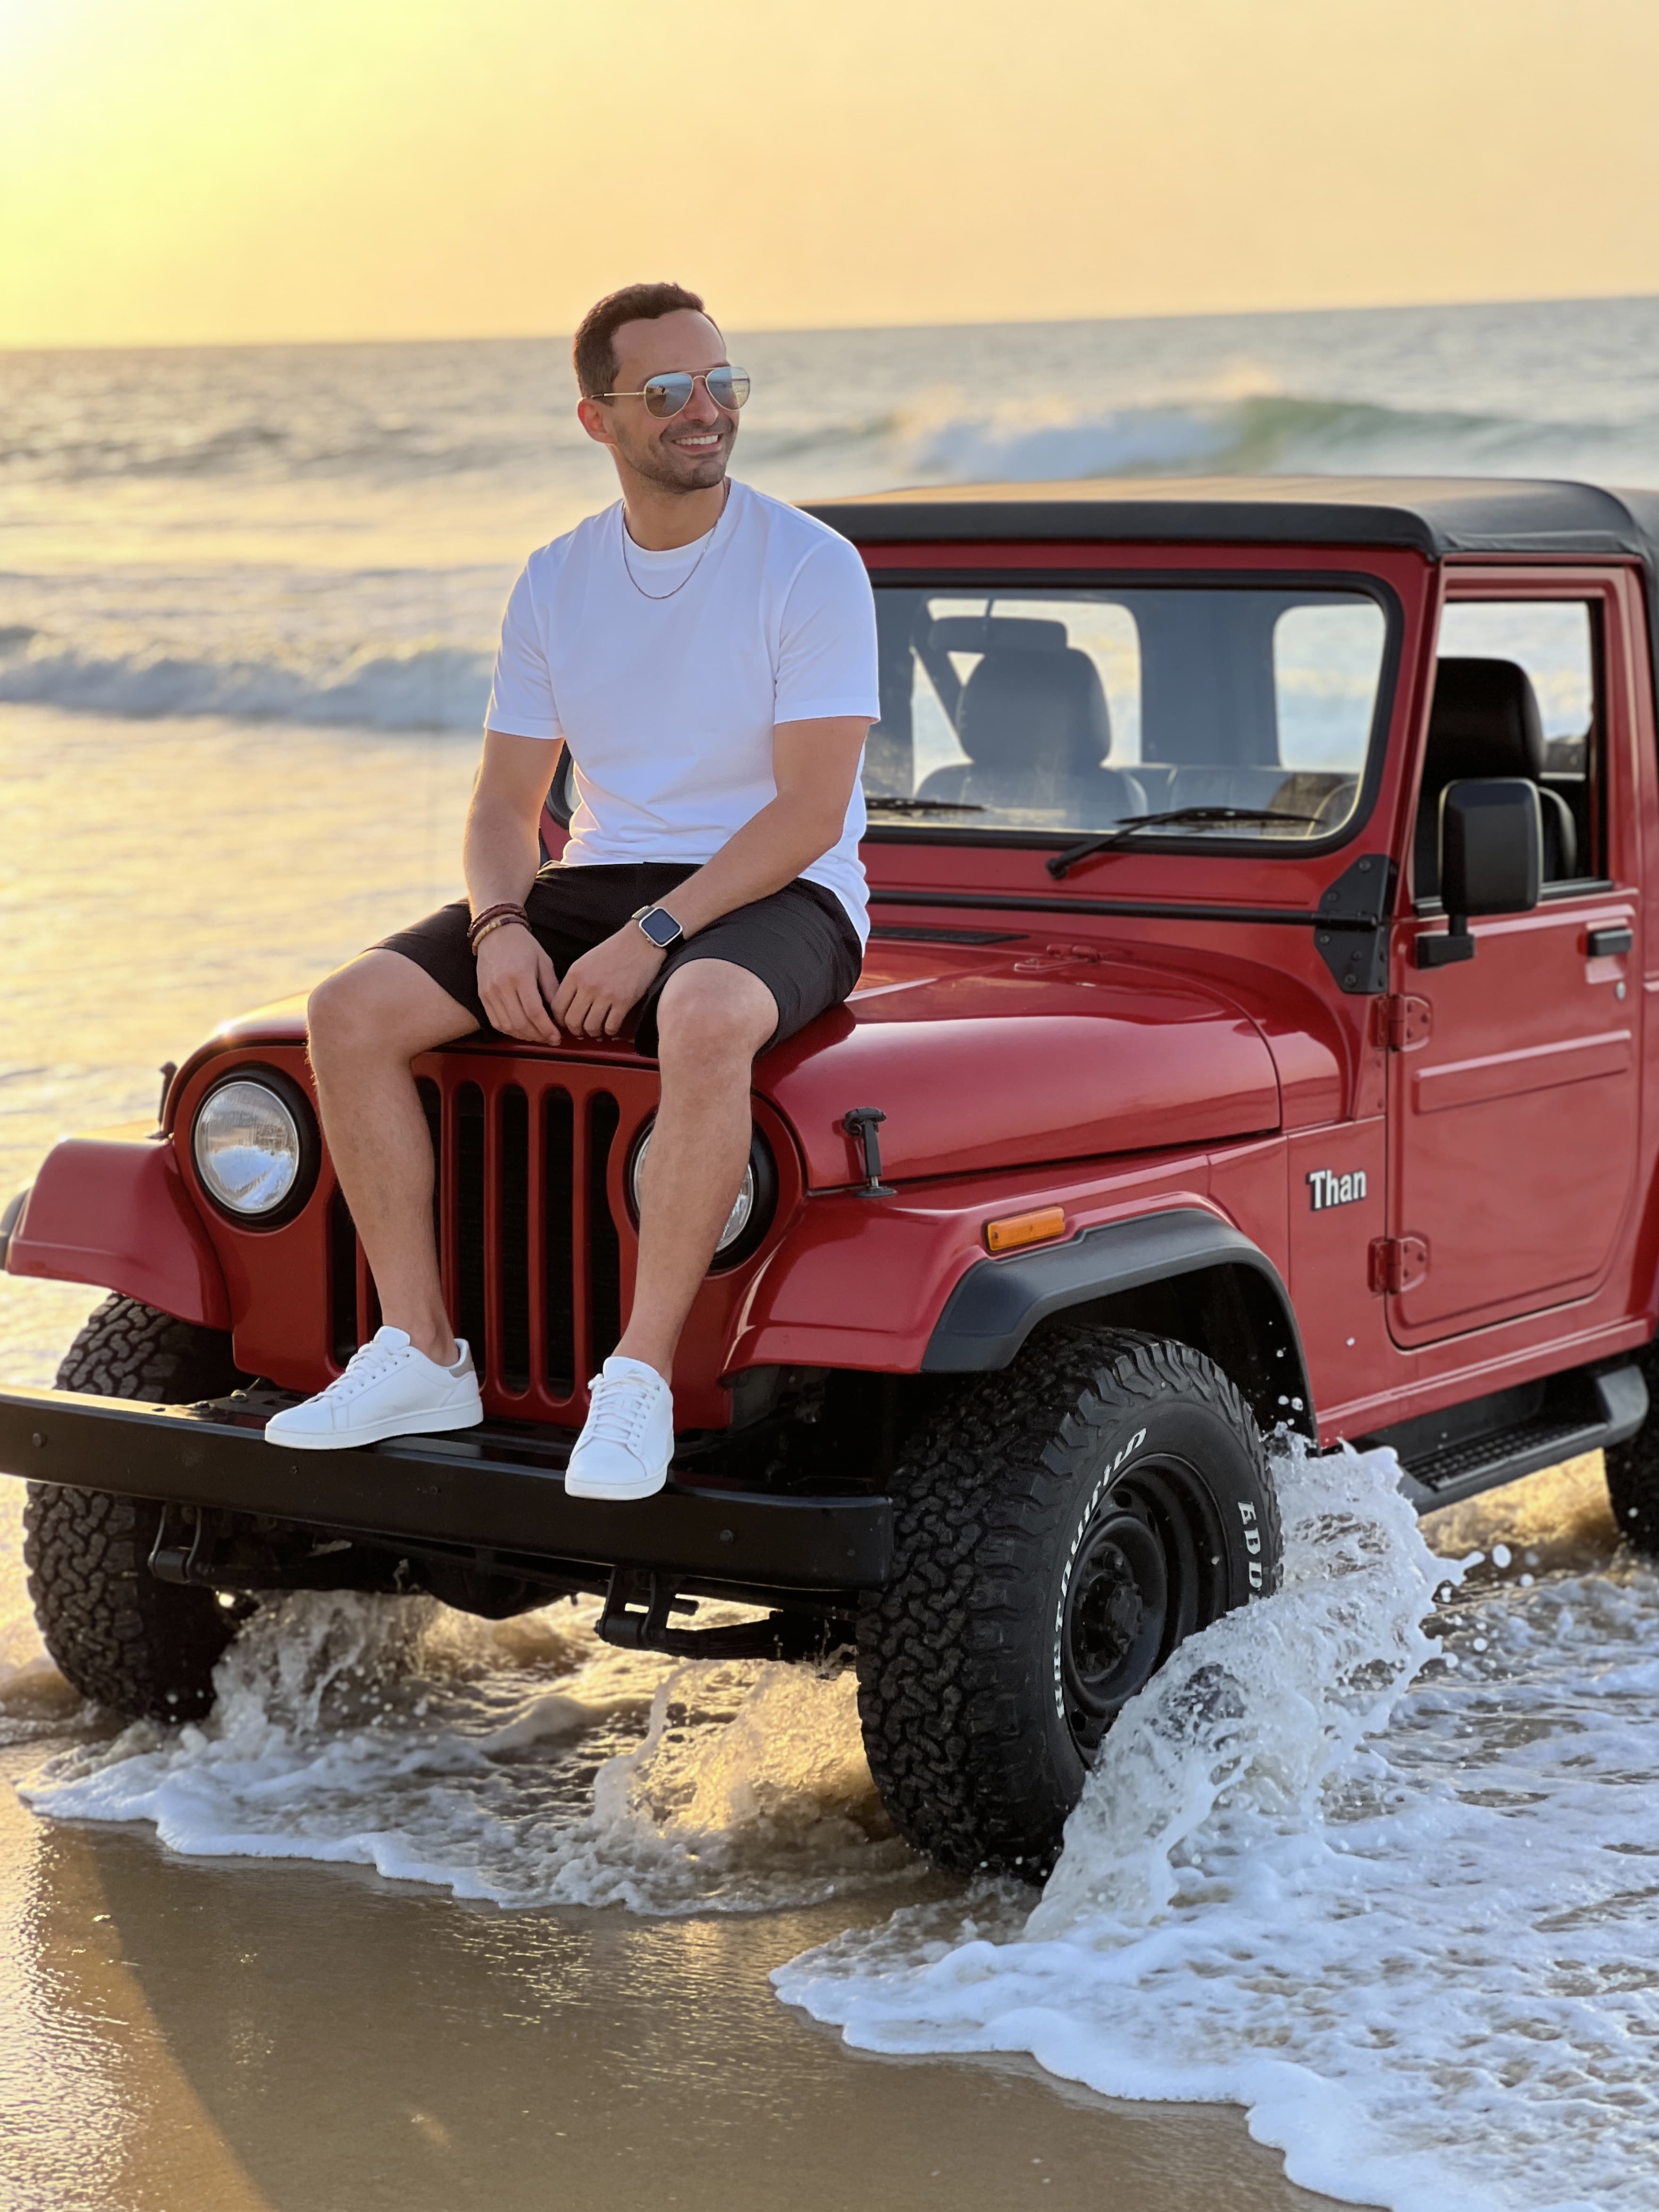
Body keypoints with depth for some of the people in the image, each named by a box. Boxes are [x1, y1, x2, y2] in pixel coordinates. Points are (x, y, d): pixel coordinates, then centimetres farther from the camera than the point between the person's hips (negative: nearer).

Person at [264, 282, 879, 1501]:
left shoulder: (813, 568, -9)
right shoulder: (555, 584, 8)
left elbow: (810, 815, -15)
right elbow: (506, 805, 9)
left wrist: (652, 938, -24)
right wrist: (500, 927, -13)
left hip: (775, 898, -5)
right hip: (598, 884, 5)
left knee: (703, 1020, -42)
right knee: (353, 1009, -16)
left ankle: (640, 1378, -33)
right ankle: (421, 1357, -11)